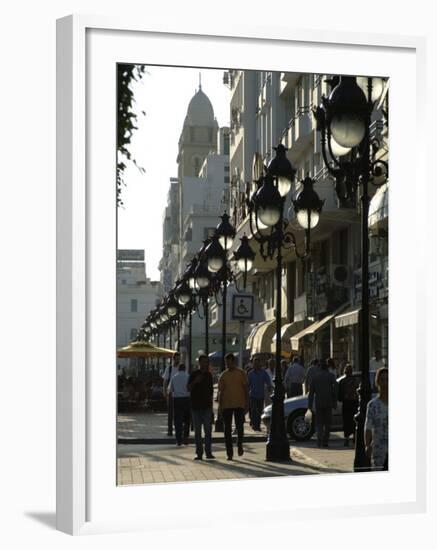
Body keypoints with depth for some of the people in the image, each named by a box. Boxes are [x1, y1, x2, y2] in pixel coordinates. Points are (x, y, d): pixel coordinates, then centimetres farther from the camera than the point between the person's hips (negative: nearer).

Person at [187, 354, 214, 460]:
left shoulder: (209, 375, 10)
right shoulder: (194, 374, -1)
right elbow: (188, 388, -4)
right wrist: (195, 381, -22)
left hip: (206, 406, 3)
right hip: (196, 406, -3)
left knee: (208, 430, 1)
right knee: (197, 431, 2)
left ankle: (208, 452, 6)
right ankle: (199, 453, 6)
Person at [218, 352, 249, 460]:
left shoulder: (241, 373, 1)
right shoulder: (223, 375, 7)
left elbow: (246, 389, 2)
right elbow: (221, 391, 9)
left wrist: (247, 403, -3)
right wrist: (220, 405, 3)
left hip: (239, 404, -2)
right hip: (226, 405, 2)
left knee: (239, 426, -3)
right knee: (227, 429, 0)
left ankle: (239, 445, 24)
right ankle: (229, 452, 5)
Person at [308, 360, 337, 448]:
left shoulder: (315, 377, 7)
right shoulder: (331, 376, 2)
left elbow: (311, 392, 5)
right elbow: (334, 390, -4)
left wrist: (310, 405, 7)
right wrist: (335, 403, 0)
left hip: (318, 403, 1)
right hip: (328, 403, -1)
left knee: (319, 423, 6)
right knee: (327, 423, 8)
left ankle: (320, 439, -14)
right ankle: (325, 441, 5)